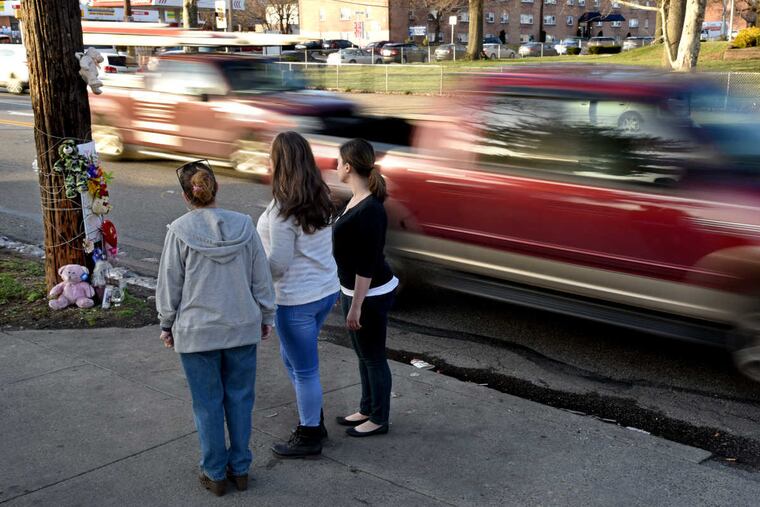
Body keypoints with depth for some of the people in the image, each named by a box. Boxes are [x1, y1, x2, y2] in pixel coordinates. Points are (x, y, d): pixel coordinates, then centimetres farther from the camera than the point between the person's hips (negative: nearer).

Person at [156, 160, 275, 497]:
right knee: (240, 399, 14)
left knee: (208, 405, 10)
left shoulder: (179, 230, -12)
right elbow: (261, 279, 2)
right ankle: (240, 468, 25)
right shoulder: (244, 225, -5)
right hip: (243, 329, 3)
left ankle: (215, 474, 22)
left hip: (197, 332, -2)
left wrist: (167, 325, 9)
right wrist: (265, 317, 15)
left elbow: (170, 284, -4)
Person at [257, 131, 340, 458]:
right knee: (291, 357, 25)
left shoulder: (283, 209, -22)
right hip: (325, 289, 9)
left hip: (297, 298, -9)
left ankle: (309, 437, 23)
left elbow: (277, 264, -20)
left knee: (304, 369, 7)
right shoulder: (320, 199, 3)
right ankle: (314, 420, 36)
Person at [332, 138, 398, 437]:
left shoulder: (369, 210, -25)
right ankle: (367, 410, 36)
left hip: (371, 294, -10)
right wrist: (347, 294, 22)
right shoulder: (357, 200, 5)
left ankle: (379, 419, 21)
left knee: (373, 358, 6)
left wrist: (356, 307, -20)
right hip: (355, 290, 10)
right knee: (363, 355, 21)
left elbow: (367, 263, -24)